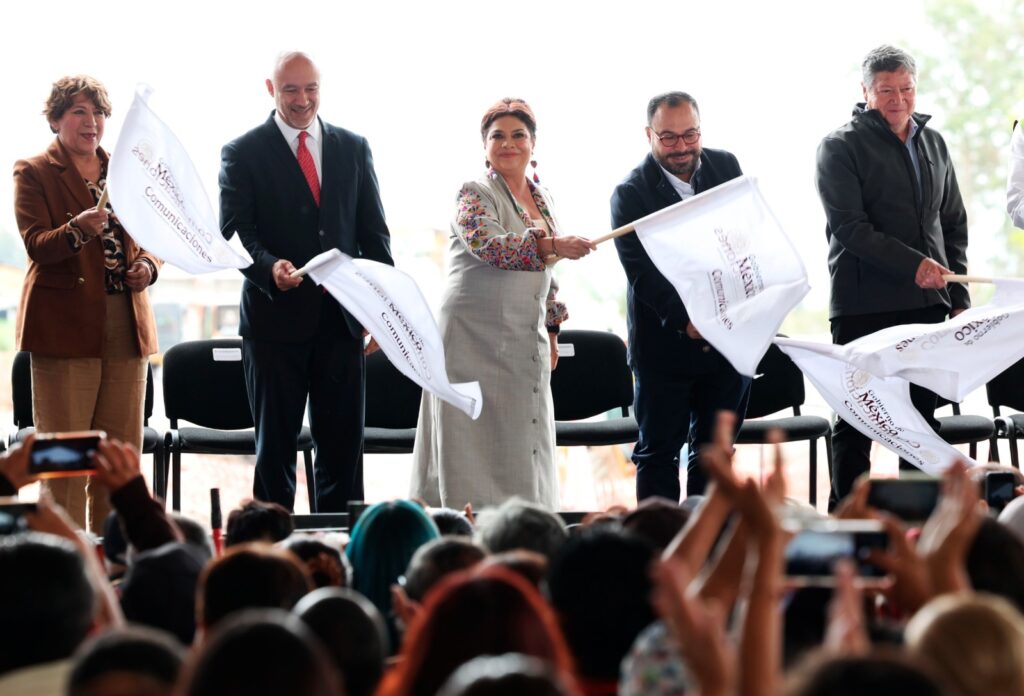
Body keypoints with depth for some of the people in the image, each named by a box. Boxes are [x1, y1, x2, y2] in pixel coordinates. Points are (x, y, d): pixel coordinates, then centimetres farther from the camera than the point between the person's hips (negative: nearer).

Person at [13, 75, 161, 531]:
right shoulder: (33, 173, 1)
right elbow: (37, 244, -11)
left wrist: (147, 266, -1)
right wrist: (78, 229, -31)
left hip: (127, 326, 5)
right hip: (64, 327, -5)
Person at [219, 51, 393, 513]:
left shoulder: (353, 149, 11)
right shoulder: (243, 154, 0)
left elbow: (373, 231, 11)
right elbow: (234, 232, -7)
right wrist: (270, 267, -27)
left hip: (341, 318, 3)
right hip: (275, 318, -3)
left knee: (343, 444, 5)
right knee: (275, 444, 4)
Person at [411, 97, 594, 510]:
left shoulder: (540, 198, 14)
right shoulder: (475, 195, -7)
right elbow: (488, 244, -27)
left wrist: (551, 331, 17)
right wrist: (551, 246, -37)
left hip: (526, 343, 7)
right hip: (476, 340, -7)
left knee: (524, 451, 6)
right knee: (480, 444, -6)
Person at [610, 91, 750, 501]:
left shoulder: (725, 167, 5)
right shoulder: (631, 194, -9)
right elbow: (642, 273, -18)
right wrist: (683, 319, -33)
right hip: (664, 342, -4)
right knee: (658, 452, 2)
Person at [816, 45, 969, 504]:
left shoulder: (933, 144, 15)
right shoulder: (841, 147, -4)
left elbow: (954, 225, 18)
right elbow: (849, 228, -13)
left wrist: (959, 296, 9)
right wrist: (913, 265, -22)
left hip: (927, 303, 5)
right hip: (864, 307, -5)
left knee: (923, 415, 8)